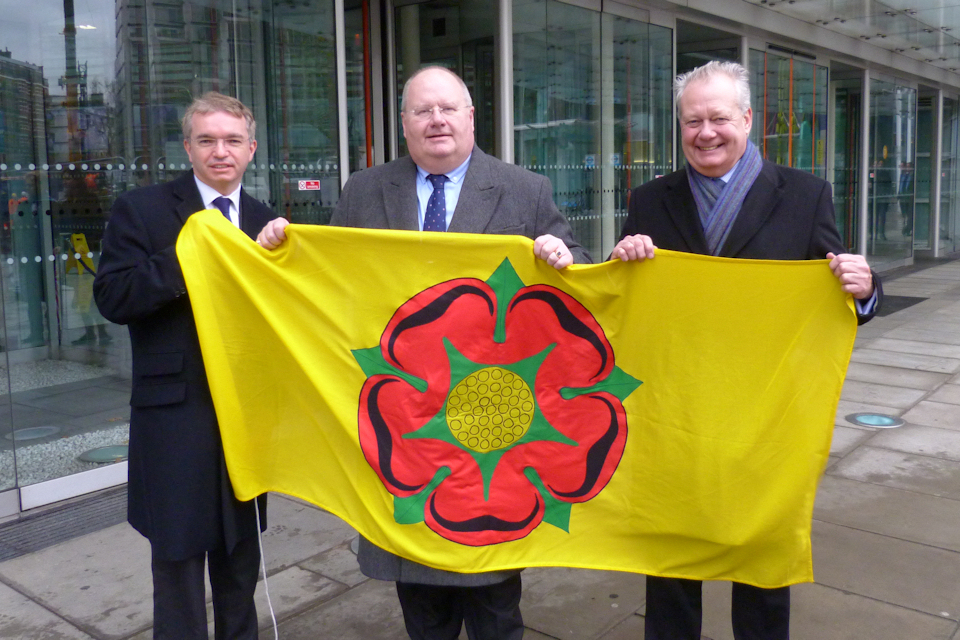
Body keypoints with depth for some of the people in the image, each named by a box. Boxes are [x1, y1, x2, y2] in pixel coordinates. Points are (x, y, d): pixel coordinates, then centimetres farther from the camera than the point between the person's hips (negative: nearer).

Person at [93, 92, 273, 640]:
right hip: (176, 411, -4)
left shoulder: (265, 222, 9)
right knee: (179, 553, 5)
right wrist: (184, 261, -24)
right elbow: (112, 297, -12)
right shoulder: (141, 211, -3)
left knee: (242, 553, 18)